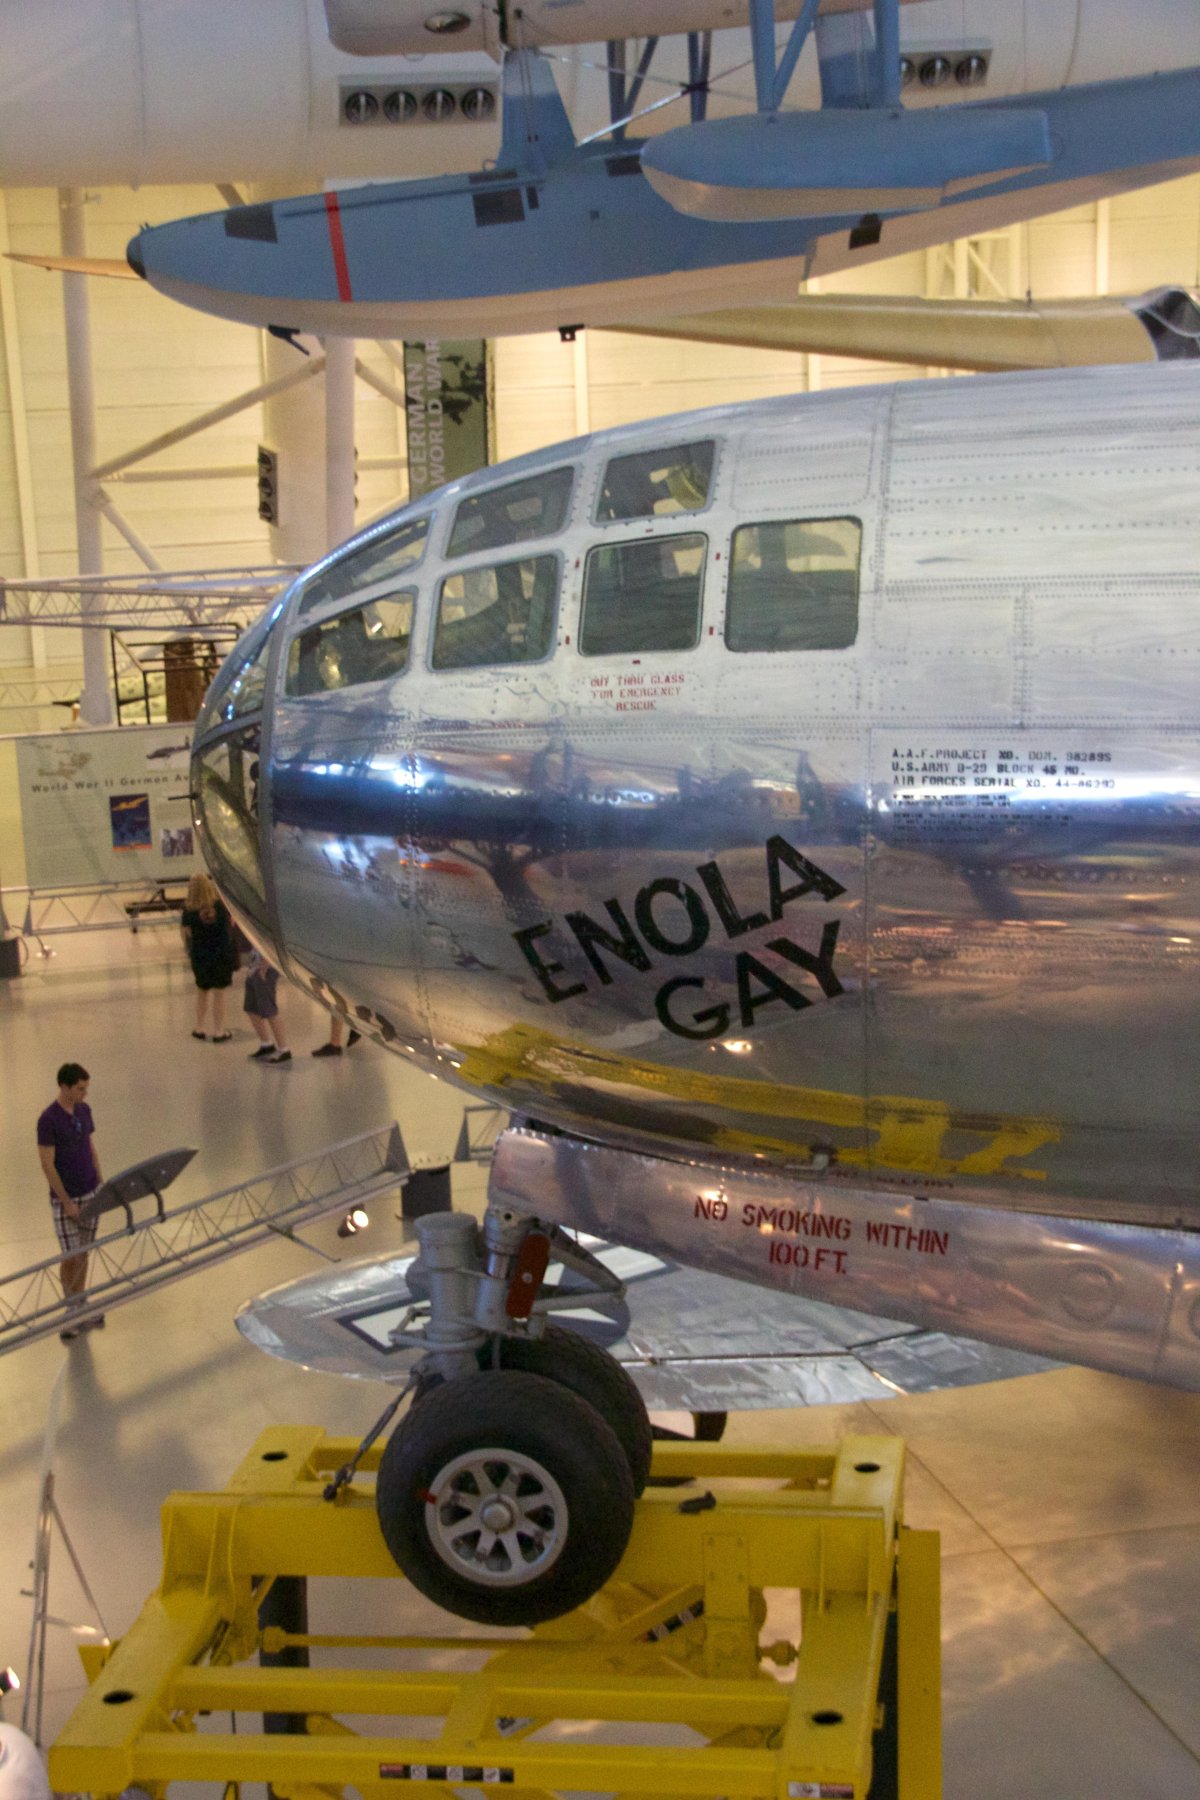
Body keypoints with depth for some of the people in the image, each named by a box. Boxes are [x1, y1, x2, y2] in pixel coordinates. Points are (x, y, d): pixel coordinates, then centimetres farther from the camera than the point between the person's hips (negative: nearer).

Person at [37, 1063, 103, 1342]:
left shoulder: (84, 1110, 3)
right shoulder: (48, 1120, -18)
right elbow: (47, 1165, -16)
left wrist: (102, 1183, 11)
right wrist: (67, 1202, -16)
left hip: (90, 1193, 6)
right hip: (65, 1198, -6)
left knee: (84, 1253, 12)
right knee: (71, 1257, -1)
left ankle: (80, 1305, 23)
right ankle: (70, 1312, 13)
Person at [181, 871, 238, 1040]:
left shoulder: (189, 912, -15)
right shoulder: (221, 906, -13)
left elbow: (187, 935, -6)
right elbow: (231, 923, 3)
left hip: (201, 957, 1)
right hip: (223, 955, -1)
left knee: (202, 992, 21)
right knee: (219, 995, 8)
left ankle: (199, 1029, 28)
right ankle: (218, 1032, 11)